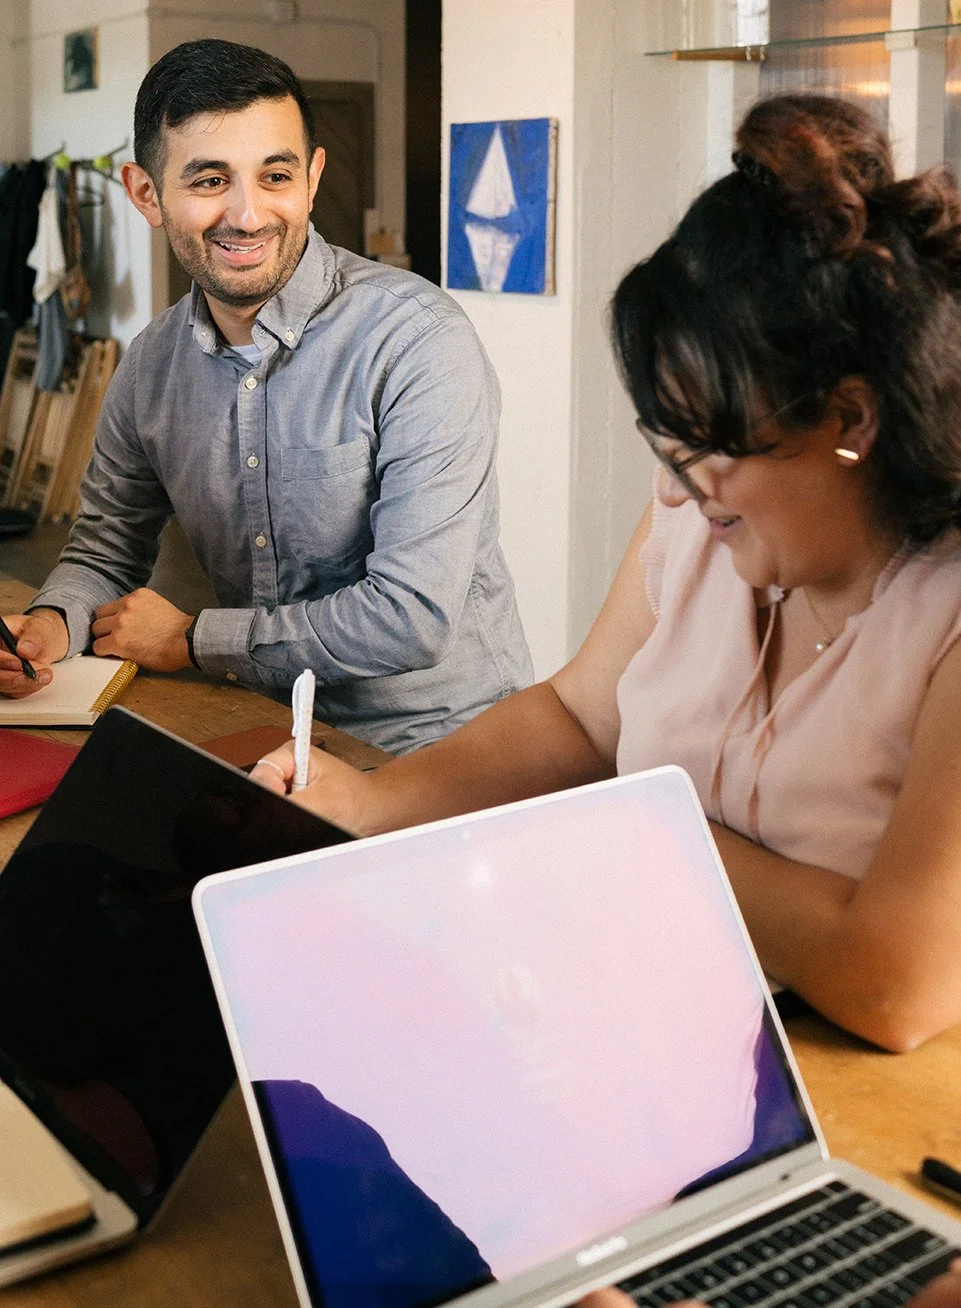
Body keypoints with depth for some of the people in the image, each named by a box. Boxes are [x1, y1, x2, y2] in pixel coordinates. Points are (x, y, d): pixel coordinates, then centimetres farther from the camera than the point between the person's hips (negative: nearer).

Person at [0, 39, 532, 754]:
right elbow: (108, 547, 17)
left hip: (442, 749, -5)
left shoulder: (417, 339, -18)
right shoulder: (151, 366, 3)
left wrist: (193, 639, -11)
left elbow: (414, 616, -23)